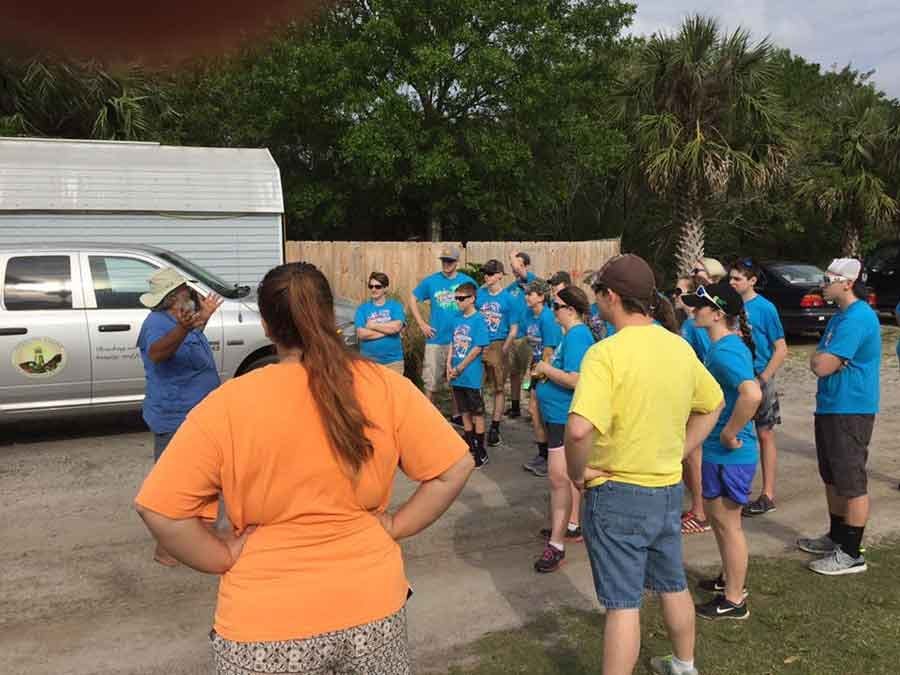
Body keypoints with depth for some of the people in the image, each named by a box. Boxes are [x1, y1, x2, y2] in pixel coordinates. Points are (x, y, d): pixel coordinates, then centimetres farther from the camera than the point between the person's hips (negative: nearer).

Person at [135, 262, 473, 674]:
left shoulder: (227, 404, -14)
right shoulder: (386, 387, -9)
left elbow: (158, 508, -15)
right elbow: (455, 468, -7)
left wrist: (225, 558, -4)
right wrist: (395, 526, 0)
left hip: (267, 624, -2)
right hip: (372, 607, 3)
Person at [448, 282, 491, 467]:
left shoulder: (479, 320, -11)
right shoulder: (457, 319, 8)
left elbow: (478, 348, -15)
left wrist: (459, 368, -12)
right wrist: (449, 365, 0)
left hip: (472, 376, -6)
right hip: (457, 376, 6)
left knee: (477, 414, 3)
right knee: (465, 413, 15)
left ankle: (481, 453, 12)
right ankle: (470, 448, 26)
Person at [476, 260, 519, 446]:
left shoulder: (509, 299, -1)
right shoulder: (479, 295, 6)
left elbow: (513, 330, -1)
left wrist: (503, 350, -11)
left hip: (498, 345, -2)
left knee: (499, 388, 5)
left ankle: (495, 427, 14)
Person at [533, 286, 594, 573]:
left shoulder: (577, 336, -19)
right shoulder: (572, 334, 12)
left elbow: (576, 380, -27)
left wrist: (546, 368, -16)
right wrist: (546, 373, 8)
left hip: (566, 416, -11)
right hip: (559, 414, 11)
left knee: (559, 476, -11)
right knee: (569, 474, 20)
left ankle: (556, 545, -8)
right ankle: (571, 526, 35)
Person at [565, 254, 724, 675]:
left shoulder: (606, 353, -22)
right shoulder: (679, 347, 2)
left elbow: (579, 430, -35)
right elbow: (712, 404, 17)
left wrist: (577, 472, -17)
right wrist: (679, 451, 14)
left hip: (617, 493, -7)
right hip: (668, 490, 7)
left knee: (623, 603, 3)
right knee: (673, 585, 25)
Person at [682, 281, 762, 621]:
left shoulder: (724, 351, -24)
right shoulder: (732, 345, 7)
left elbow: (752, 394, -39)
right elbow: (750, 385, 23)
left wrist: (730, 433, -27)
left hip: (729, 454, -10)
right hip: (720, 452, 10)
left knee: (727, 523, 4)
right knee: (720, 519, 24)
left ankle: (734, 601, 20)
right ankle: (730, 579, 41)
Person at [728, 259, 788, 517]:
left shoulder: (765, 308, -11)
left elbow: (781, 350, -10)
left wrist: (762, 379, -14)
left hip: (758, 378, -5)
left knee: (764, 435, 4)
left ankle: (768, 495, 12)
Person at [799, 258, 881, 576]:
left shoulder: (857, 318, -20)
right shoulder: (841, 316, 14)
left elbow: (821, 366, -23)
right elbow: (818, 360, 14)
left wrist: (821, 359, -3)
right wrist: (825, 359, -7)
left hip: (850, 412, -10)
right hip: (830, 407, 10)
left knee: (852, 484, -1)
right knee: (833, 478, 19)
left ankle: (851, 553, 8)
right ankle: (836, 537, 33)